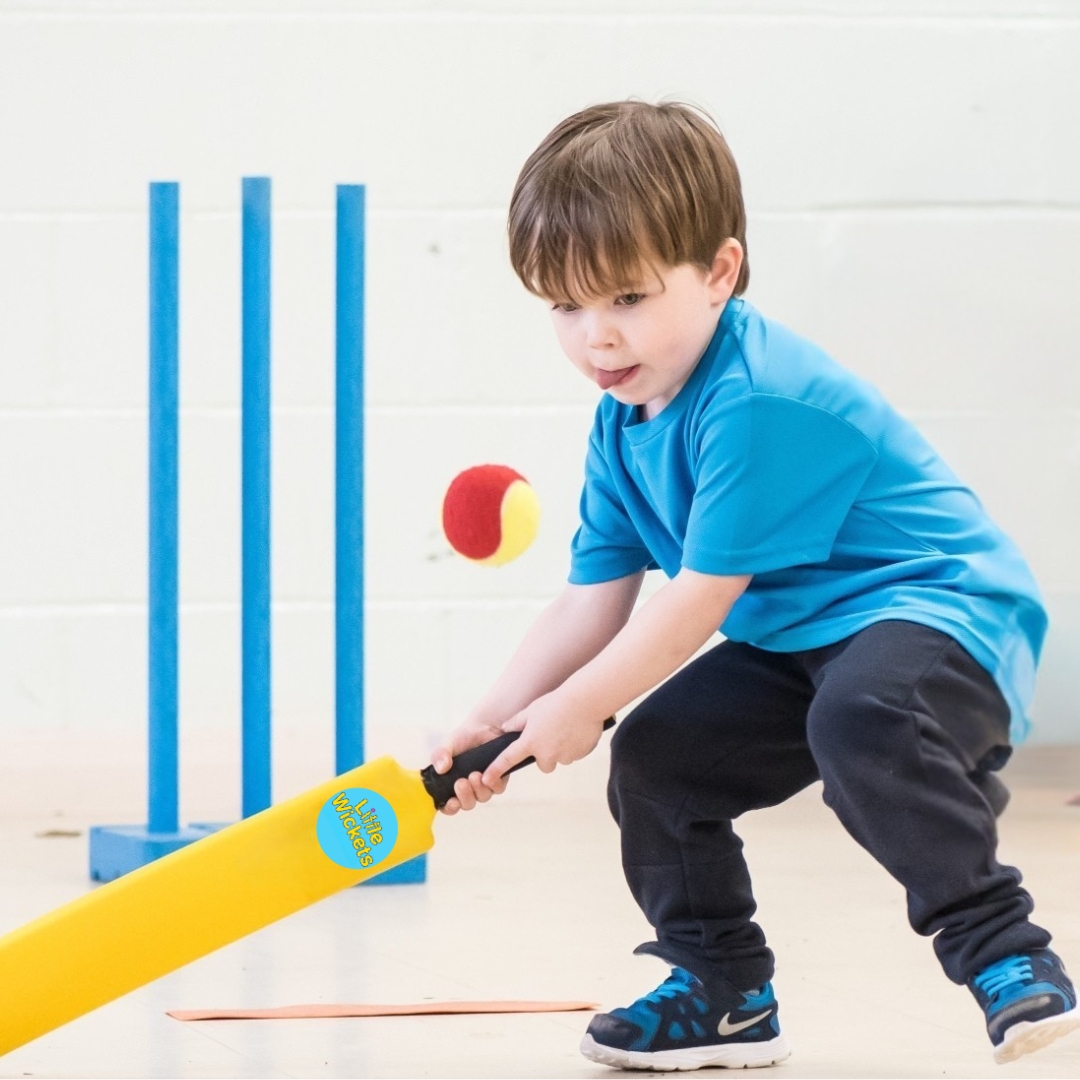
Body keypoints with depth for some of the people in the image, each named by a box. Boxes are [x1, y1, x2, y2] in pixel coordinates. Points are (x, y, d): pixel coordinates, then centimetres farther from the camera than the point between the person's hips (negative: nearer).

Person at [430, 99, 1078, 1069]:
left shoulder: (757, 403, -27)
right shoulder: (622, 426, 3)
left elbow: (702, 598, -24)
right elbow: (594, 602, 7)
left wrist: (578, 707, -13)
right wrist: (497, 722, -4)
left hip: (940, 610, -10)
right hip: (798, 641, 10)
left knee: (860, 716, -38)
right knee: (655, 755, 4)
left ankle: (1000, 944, -25)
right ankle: (724, 991, 21)